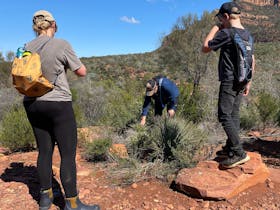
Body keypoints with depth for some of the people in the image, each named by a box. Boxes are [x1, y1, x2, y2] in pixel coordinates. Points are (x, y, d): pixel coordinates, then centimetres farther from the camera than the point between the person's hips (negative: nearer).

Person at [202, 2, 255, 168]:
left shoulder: (226, 33, -14)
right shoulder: (248, 34, 11)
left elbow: (205, 48, -4)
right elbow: (252, 60, 14)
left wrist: (215, 28, 4)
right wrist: (248, 82, 20)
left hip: (229, 81, -8)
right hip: (241, 81, 8)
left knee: (225, 116, -8)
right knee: (234, 114, 13)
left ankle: (239, 153, -10)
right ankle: (230, 148, 22)